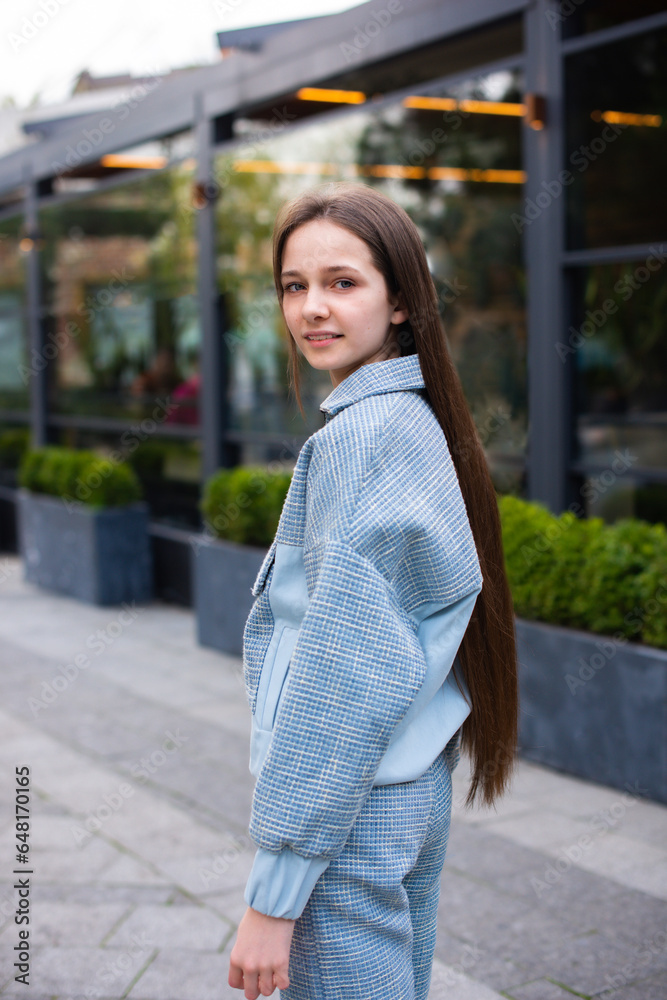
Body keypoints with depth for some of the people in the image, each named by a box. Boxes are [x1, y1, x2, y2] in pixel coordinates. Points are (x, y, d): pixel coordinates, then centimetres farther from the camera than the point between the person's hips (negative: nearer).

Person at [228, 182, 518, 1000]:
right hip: (418, 792, 9)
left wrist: (275, 889, -17)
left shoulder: (362, 434, -17)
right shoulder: (422, 421, 10)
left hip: (350, 811, -9)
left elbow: (347, 674, -21)